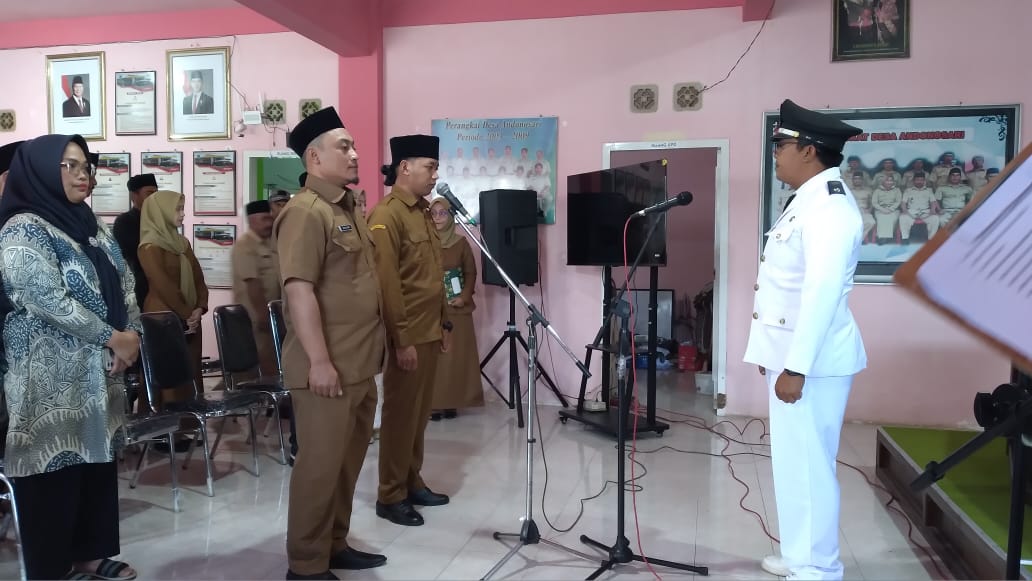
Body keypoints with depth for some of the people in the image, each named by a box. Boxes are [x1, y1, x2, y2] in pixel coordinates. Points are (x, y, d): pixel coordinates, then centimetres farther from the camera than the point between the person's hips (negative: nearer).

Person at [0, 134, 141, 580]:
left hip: (99, 370, 8)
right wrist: (114, 338, -17)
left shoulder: (90, 226, 11)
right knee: (55, 469, 2)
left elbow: (123, 284, 11)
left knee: (96, 460, 13)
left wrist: (132, 335, -5)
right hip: (52, 378, -7)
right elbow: (49, 301, -21)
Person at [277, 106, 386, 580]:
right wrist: (319, 360, -23)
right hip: (328, 366, -9)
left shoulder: (349, 208, 16)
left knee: (348, 460, 17)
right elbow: (299, 291, -21)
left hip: (360, 364, 9)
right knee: (320, 464, 0)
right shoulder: (305, 212, -14)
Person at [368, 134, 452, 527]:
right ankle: (390, 496, 14)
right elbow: (387, 284, -19)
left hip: (430, 332, 9)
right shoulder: (386, 216, -14)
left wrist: (443, 323, 18)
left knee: (420, 412, 16)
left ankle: (412, 482, 29)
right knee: (401, 414, 1)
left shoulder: (423, 212, 14)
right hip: (407, 336, -9)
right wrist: (401, 340, -20)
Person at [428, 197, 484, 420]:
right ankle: (433, 403, 4)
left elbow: (471, 273, 6)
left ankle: (452, 402, 10)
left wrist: (464, 297, -6)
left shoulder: (461, 242, 4)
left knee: (456, 355, 2)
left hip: (457, 308, 1)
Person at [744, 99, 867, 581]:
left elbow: (821, 294, -25)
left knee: (808, 465, -1)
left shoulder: (829, 207, -18)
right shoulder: (810, 199, 13)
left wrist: (796, 368, -24)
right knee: (794, 462, 18)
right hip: (793, 354, 10)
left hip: (811, 361, -10)